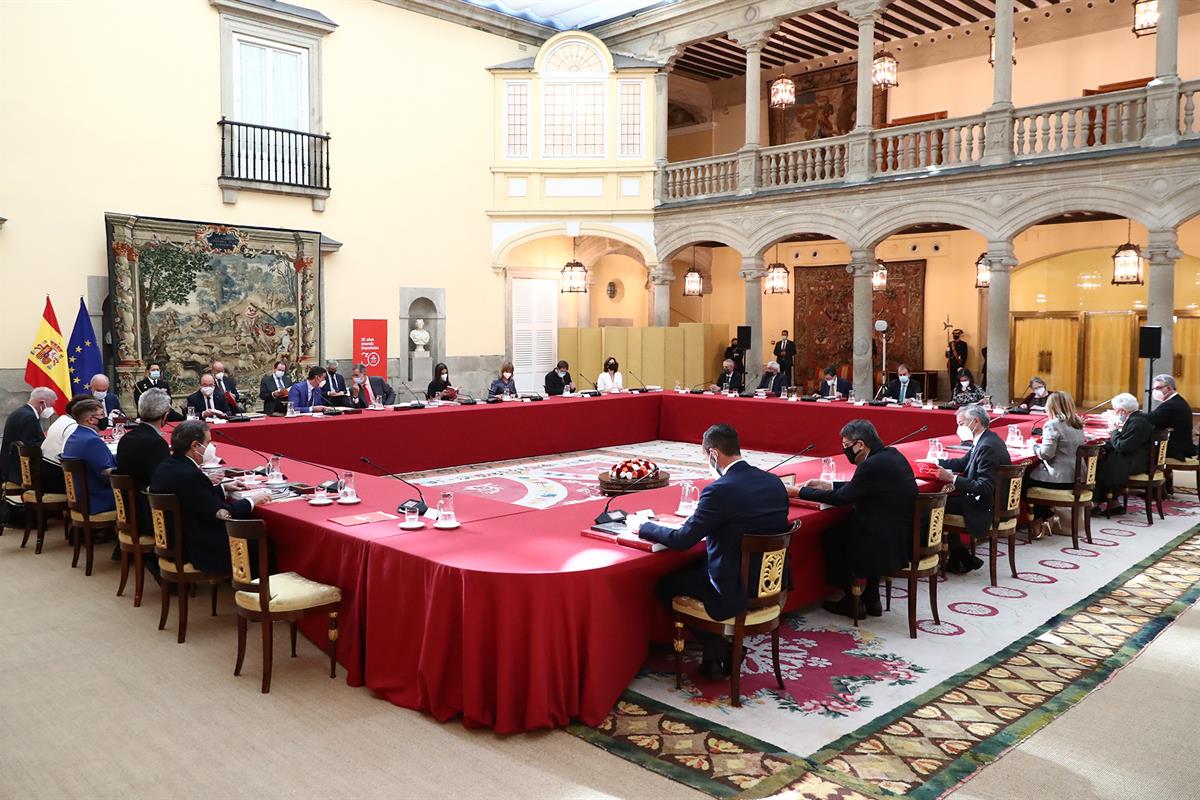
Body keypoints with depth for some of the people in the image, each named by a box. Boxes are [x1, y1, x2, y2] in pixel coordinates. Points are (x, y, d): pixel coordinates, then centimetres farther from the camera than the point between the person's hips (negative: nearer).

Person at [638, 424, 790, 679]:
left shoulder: (719, 491, -22)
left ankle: (717, 650, 18)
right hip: (773, 585, 8)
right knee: (692, 569, 29)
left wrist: (643, 526, 0)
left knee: (665, 585, 13)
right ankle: (728, 646, 29)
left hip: (735, 592, -8)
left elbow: (682, 540, -16)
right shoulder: (774, 482, 0)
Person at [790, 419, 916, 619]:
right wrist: (827, 485, 14)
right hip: (905, 536, 9)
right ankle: (871, 600, 27)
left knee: (832, 536, 7)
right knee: (843, 528, 24)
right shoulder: (891, 454, 6)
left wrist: (799, 492, -8)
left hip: (891, 546, -9)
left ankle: (852, 602, 18)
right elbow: (856, 489, 16)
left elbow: (841, 498, -16)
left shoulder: (873, 465, -22)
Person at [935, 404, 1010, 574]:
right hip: (993, 500, 10)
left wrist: (952, 478, -27)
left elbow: (984, 488, -29)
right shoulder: (987, 440, 8)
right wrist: (937, 462, 6)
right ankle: (956, 559, 17)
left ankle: (965, 560, 8)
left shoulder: (988, 446, -24)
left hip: (987, 506, -10)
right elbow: (964, 463, 18)